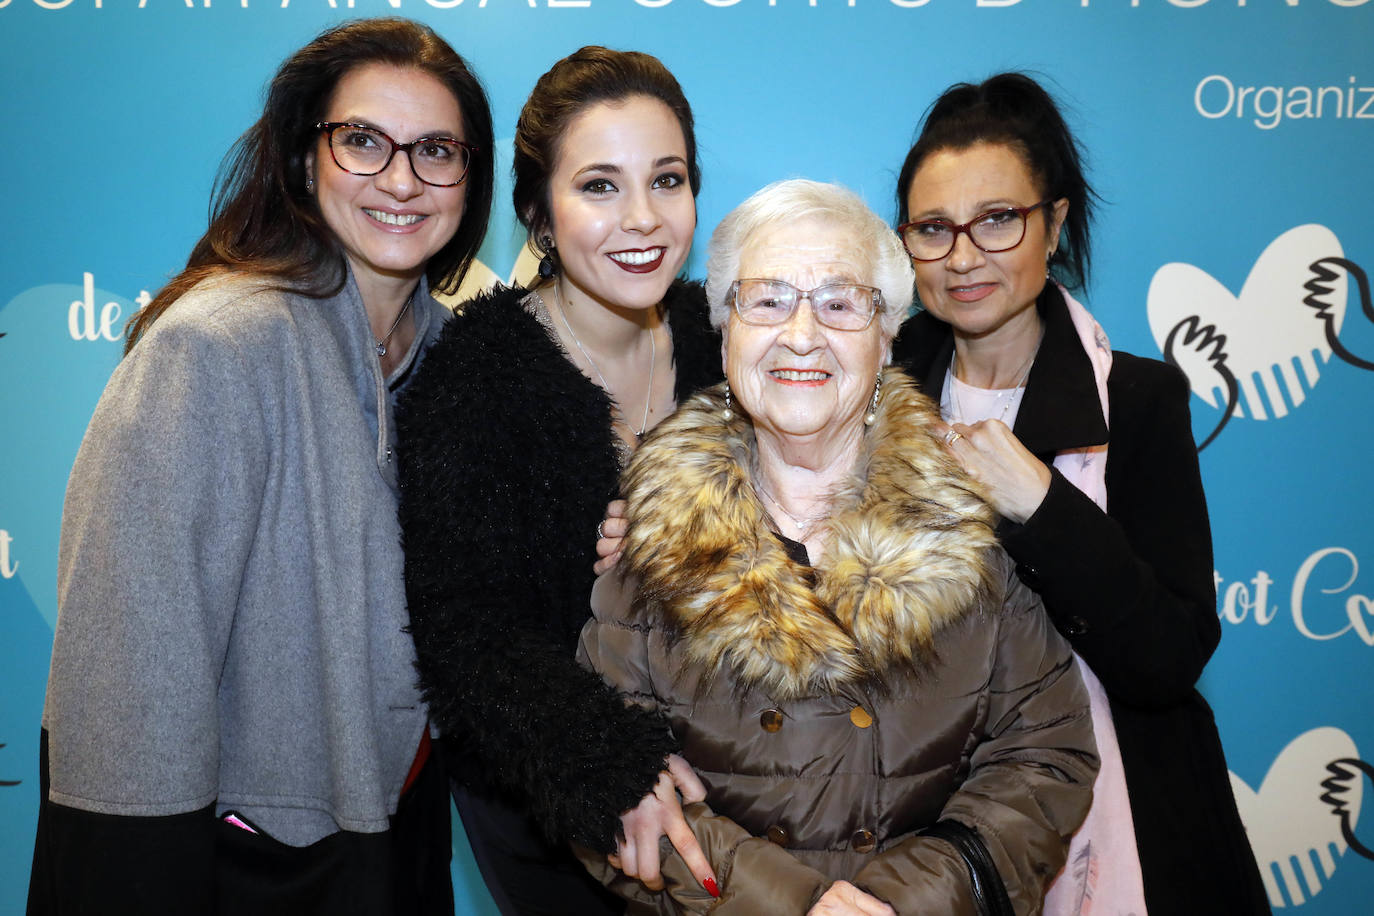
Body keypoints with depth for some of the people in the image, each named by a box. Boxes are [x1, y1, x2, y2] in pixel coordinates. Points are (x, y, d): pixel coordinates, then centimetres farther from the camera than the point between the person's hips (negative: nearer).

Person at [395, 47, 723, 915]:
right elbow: (471, 630, -25)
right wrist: (612, 769, -38)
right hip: (541, 793, -4)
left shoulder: (711, 335, -6)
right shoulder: (475, 375, -20)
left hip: (703, 763, 5)